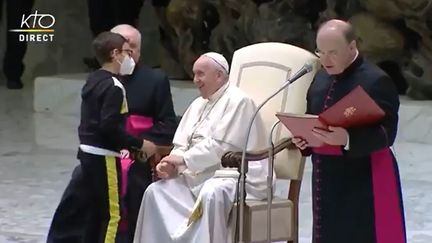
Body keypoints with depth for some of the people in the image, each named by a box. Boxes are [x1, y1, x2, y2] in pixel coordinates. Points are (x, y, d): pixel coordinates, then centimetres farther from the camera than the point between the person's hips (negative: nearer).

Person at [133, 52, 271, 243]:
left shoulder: (237, 101, -9)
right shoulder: (198, 104, 18)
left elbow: (221, 147, -18)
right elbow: (182, 145, 15)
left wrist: (183, 160, -16)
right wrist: (172, 165, -7)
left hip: (234, 175, -8)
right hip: (199, 176, 8)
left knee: (210, 194, -39)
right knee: (156, 191, -10)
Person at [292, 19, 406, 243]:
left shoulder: (376, 81, -12)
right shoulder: (320, 79, 12)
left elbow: (386, 134, -18)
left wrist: (347, 139, -32)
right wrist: (303, 137, -1)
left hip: (364, 181, -7)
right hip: (327, 180, 8)